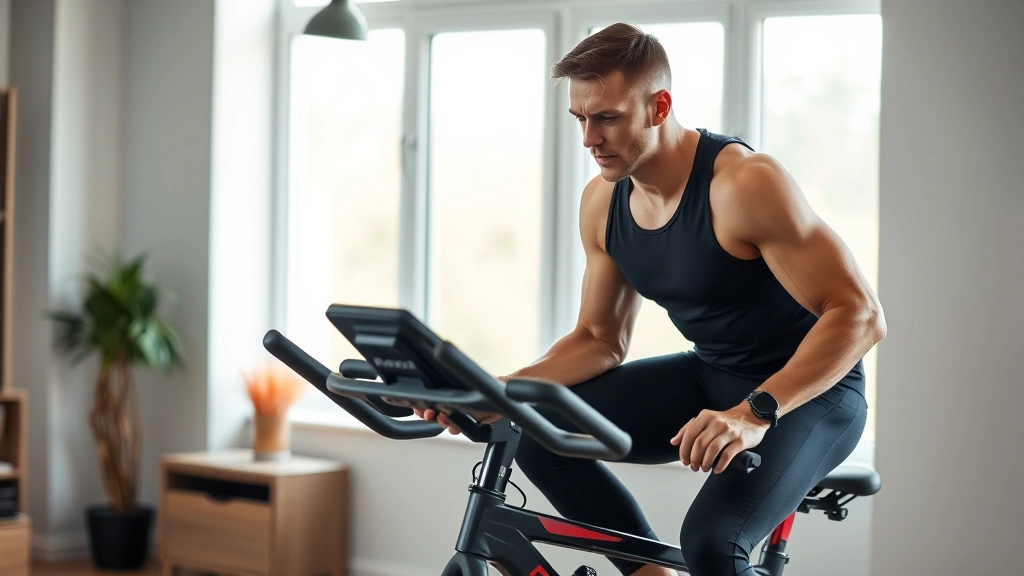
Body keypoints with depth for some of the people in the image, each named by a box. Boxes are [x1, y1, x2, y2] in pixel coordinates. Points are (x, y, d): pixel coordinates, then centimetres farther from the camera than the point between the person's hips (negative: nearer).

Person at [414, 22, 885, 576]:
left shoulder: (744, 182, -25)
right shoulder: (602, 202, -3)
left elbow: (860, 315, -27)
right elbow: (600, 339, 7)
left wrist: (755, 412, -39)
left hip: (808, 391, -7)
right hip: (710, 377, 7)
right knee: (540, 432, -10)